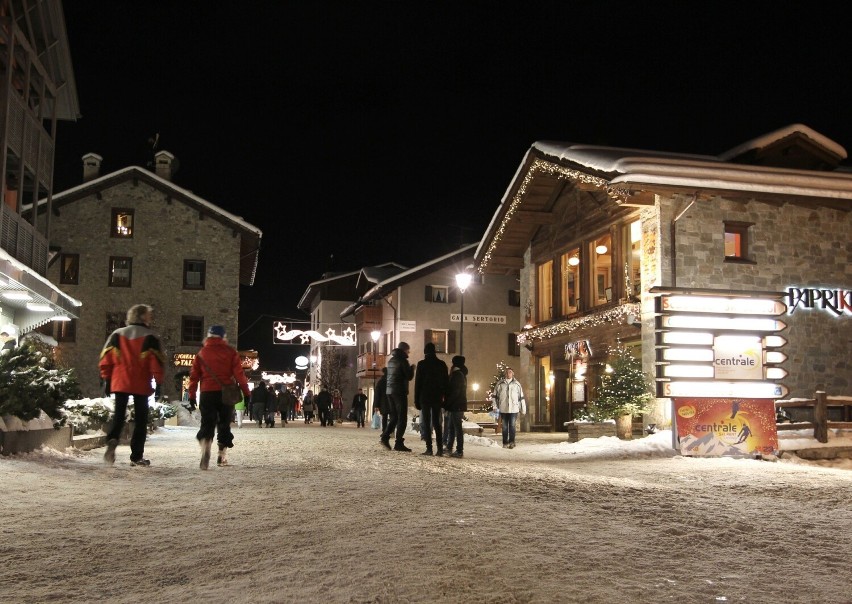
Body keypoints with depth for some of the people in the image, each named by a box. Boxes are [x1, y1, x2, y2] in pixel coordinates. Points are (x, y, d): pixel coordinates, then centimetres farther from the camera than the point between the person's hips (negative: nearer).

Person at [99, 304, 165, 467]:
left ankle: (112, 440, -17)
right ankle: (136, 456, 6)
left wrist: (106, 380, 11)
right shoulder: (150, 337, -3)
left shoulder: (117, 334, 8)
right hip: (141, 385, -3)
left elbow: (106, 358, 5)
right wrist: (159, 382, -1)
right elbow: (156, 362, -8)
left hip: (120, 383, 3)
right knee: (141, 420, 6)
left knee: (118, 415, 12)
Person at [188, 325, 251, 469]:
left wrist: (192, 396, 9)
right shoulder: (230, 352, 1)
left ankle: (205, 449, -25)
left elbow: (194, 376, 5)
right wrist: (246, 393, -1)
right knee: (224, 424, 13)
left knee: (207, 424, 2)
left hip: (207, 394, 1)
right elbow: (239, 374, -5)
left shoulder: (201, 353, 6)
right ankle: (222, 456, 16)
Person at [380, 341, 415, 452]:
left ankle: (385, 436, 1)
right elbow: (409, 376, -12)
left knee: (394, 417, 14)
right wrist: (412, 368, 7)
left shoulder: (391, 360, 15)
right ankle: (399, 443, -6)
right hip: (400, 392, -7)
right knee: (402, 418, -3)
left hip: (390, 391, 7)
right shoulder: (403, 360, -9)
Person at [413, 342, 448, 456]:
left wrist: (416, 400, 0)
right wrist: (444, 397, 11)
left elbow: (417, 383, -4)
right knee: (437, 423, 9)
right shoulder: (442, 364, 5)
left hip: (425, 397, -3)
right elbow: (446, 382, 6)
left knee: (426, 423, 0)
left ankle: (429, 448, -5)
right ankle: (440, 448, 3)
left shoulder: (421, 364, -5)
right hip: (437, 398, 3)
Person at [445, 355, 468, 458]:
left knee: (457, 427, -8)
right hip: (460, 404, 10)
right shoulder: (462, 374, 16)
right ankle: (449, 448, 27)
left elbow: (455, 392, -20)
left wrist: (447, 403, -15)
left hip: (456, 406, -10)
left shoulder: (457, 375, -14)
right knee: (453, 426, 17)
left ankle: (460, 451, -7)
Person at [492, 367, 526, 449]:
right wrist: (495, 406, 2)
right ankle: (505, 443, 12)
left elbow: (521, 397, 9)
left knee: (512, 426, -5)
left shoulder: (517, 384, 5)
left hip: (514, 409, -1)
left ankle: (511, 442, -2)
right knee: (504, 427, 6)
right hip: (503, 409, 1)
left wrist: (523, 408, 8)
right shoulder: (500, 383, 4)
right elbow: (495, 395, 9)